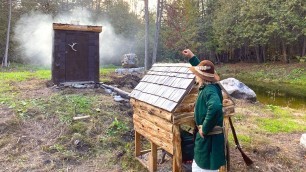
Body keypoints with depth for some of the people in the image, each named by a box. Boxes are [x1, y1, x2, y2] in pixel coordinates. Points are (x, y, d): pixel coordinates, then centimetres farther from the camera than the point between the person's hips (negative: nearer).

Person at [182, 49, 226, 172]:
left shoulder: (210, 90, -25)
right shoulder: (209, 86, 4)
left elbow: (215, 107, -45)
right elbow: (203, 70, 24)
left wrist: (205, 129, -33)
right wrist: (192, 58, 25)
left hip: (209, 137, -10)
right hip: (206, 136, 10)